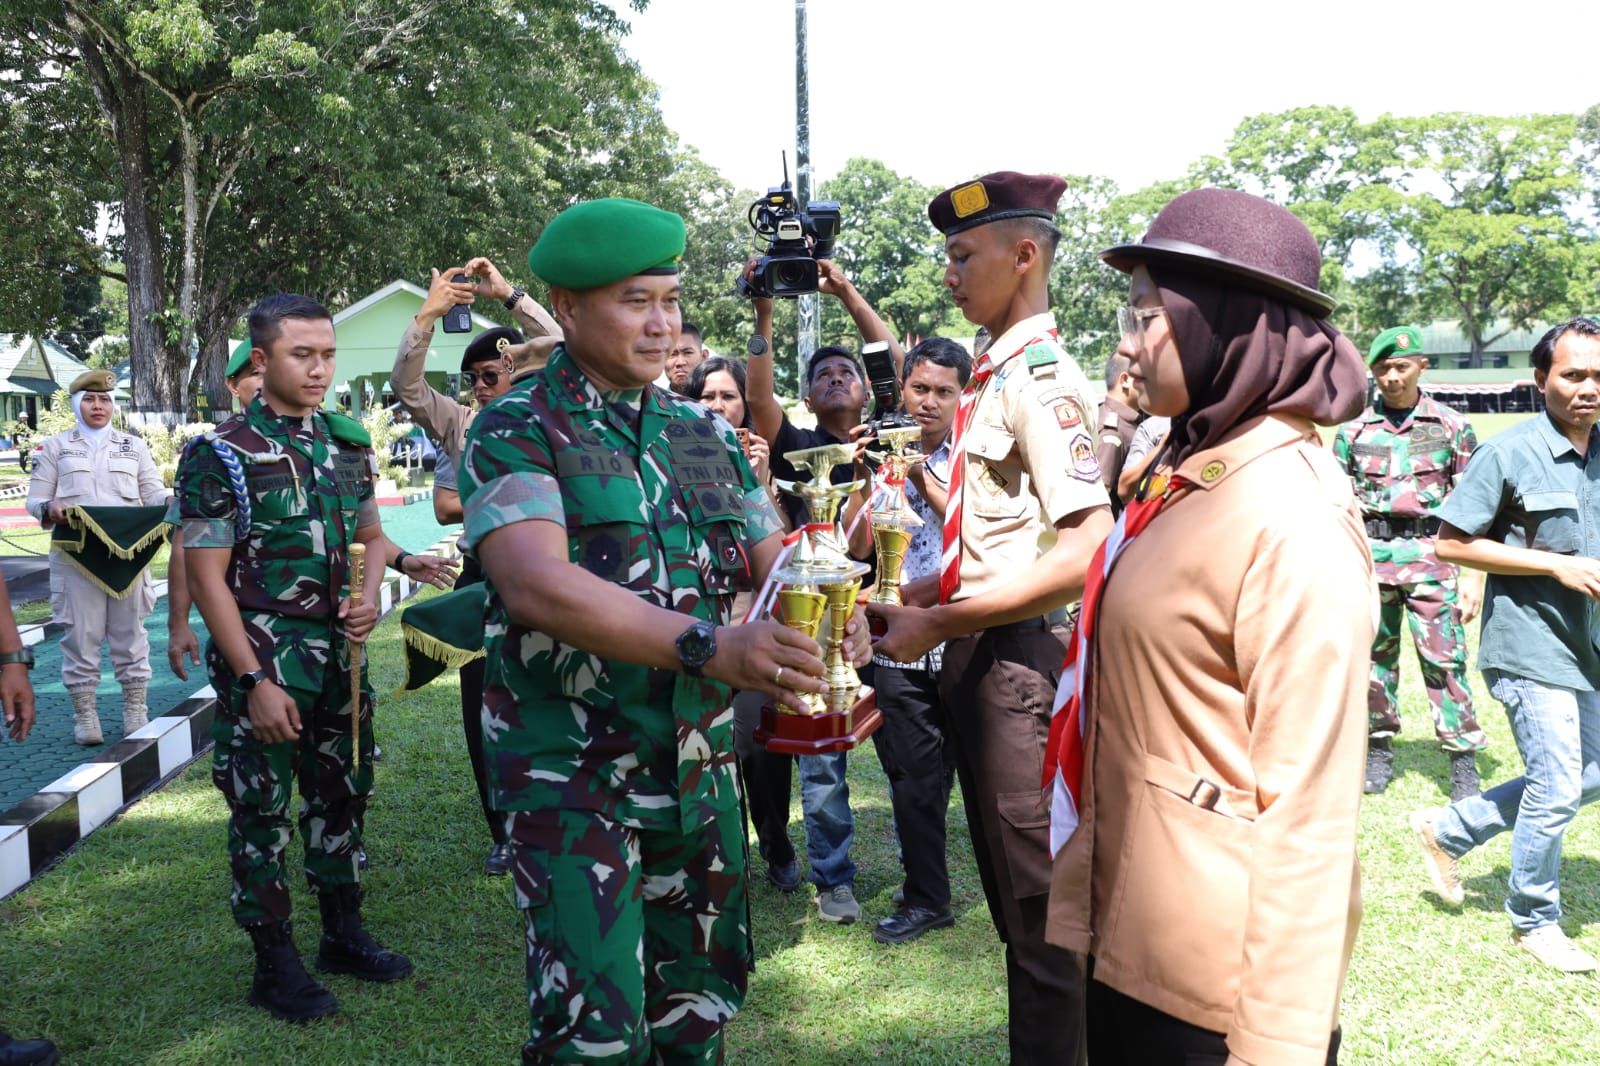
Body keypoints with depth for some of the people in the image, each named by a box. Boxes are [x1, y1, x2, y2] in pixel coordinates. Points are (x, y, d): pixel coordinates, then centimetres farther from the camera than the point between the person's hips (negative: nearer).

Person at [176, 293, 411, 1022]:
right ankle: (275, 963, 19)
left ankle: (343, 933, 31)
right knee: (262, 812, 5)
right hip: (263, 659, -5)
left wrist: (370, 596, -4)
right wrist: (255, 681, -17)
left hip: (340, 656, 6)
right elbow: (207, 579, -13)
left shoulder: (348, 443, 6)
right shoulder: (221, 456, -11)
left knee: (341, 795, 15)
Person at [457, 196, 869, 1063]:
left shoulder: (705, 435, 9)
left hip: (698, 764, 6)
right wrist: (709, 647, -35)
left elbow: (775, 563, 8)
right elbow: (537, 583, -24)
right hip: (572, 775, -5)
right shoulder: (515, 431, -8)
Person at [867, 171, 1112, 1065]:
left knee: (1039, 910, 4)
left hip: (1017, 658, -10)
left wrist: (939, 623, -18)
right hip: (979, 657, 10)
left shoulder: (1042, 379, -16)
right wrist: (918, 595, 8)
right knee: (1013, 900, 20)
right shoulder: (997, 375, 12)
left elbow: (1086, 554, -24)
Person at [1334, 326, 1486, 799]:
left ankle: (1464, 759, 6)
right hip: (1370, 553, 2)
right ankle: (1379, 747, 21)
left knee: (1443, 658, -4)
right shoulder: (1353, 430, 7)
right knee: (1374, 655, 8)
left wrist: (1474, 577, -2)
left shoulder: (1452, 427, 3)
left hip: (1430, 553, -2)